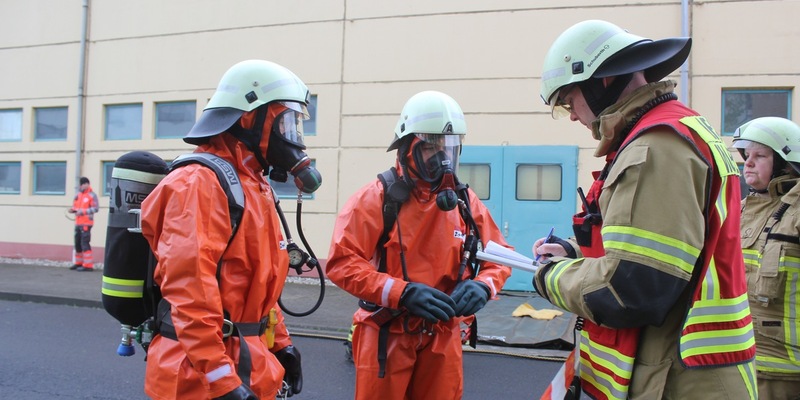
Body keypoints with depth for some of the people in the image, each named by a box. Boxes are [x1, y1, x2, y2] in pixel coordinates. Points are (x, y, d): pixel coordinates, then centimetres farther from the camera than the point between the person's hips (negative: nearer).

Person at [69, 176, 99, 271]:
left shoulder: (92, 195, -7)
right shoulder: (78, 195, 16)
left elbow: (96, 208, -15)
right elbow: (76, 206, 25)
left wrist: (82, 212, -20)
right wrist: (73, 210, 2)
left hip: (86, 223, -8)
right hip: (78, 223, 8)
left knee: (85, 243, -10)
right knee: (77, 243, 11)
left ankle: (88, 265, -7)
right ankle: (78, 263, 22)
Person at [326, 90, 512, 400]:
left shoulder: (465, 202, 4)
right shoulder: (376, 198, -10)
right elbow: (341, 261, -16)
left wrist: (482, 286, -14)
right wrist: (402, 293, -26)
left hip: (443, 337, 4)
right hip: (387, 335, -4)